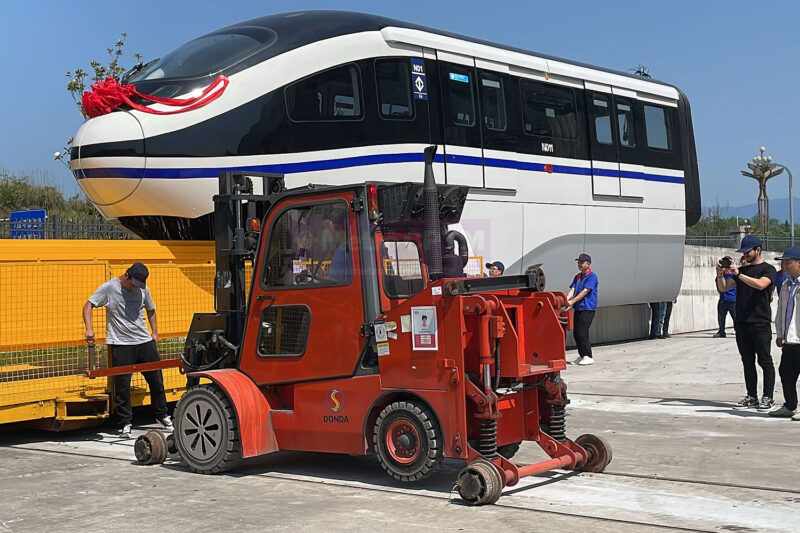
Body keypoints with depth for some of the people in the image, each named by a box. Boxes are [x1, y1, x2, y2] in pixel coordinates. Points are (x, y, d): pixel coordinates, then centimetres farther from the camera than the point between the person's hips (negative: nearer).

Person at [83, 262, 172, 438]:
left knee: (156, 379, 9)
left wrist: (154, 332, 13)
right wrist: (89, 329, -18)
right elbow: (88, 305, -6)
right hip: (120, 344, -4)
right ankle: (126, 423, 9)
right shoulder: (109, 288, -6)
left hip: (144, 342, 4)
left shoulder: (143, 290, 6)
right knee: (122, 385, -2)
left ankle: (162, 415, 26)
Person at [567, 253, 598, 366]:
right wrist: (567, 301, -11)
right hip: (578, 309, 8)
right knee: (576, 333, 8)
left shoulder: (592, 276, -8)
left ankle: (588, 357, -3)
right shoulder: (577, 276, 17)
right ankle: (581, 356, 18)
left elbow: (585, 291, -17)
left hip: (587, 309, -8)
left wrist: (573, 301, -23)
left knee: (582, 333, -11)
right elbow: (572, 290, 7)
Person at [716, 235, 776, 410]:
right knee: (747, 361, 8)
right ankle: (752, 396, 13)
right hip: (741, 323, 6)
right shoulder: (742, 270, 17)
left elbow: (760, 284, -22)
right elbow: (723, 288, 15)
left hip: (760, 323, -6)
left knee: (765, 361, -3)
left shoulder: (768, 269, -1)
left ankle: (767, 397, -1)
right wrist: (720, 275, -4)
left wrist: (739, 274, -24)